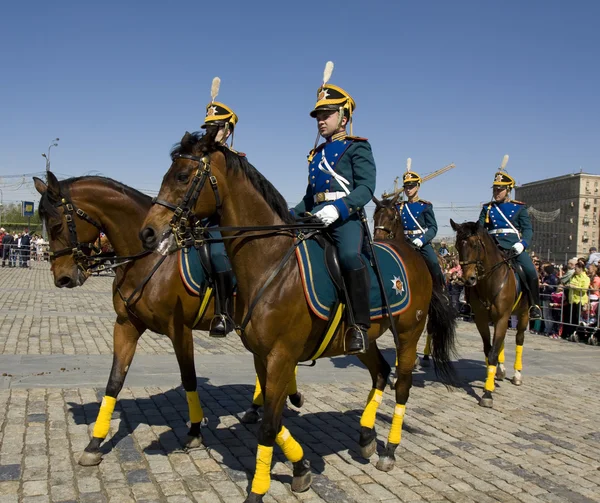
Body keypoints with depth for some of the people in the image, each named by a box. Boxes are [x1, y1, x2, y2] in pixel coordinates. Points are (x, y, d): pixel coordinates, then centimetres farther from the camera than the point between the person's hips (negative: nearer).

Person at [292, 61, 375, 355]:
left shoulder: (357, 147, 3)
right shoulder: (316, 154, 23)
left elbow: (366, 188, -11)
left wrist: (338, 208, -26)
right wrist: (291, 215, 13)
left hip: (346, 216, -8)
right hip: (316, 216, 8)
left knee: (349, 256, -36)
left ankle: (359, 325, -24)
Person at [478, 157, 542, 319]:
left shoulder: (519, 207, 9)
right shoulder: (487, 208, 16)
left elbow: (528, 229, 2)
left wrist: (522, 243, -18)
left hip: (514, 244, -2)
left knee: (530, 271, -21)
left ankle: (534, 305, -4)